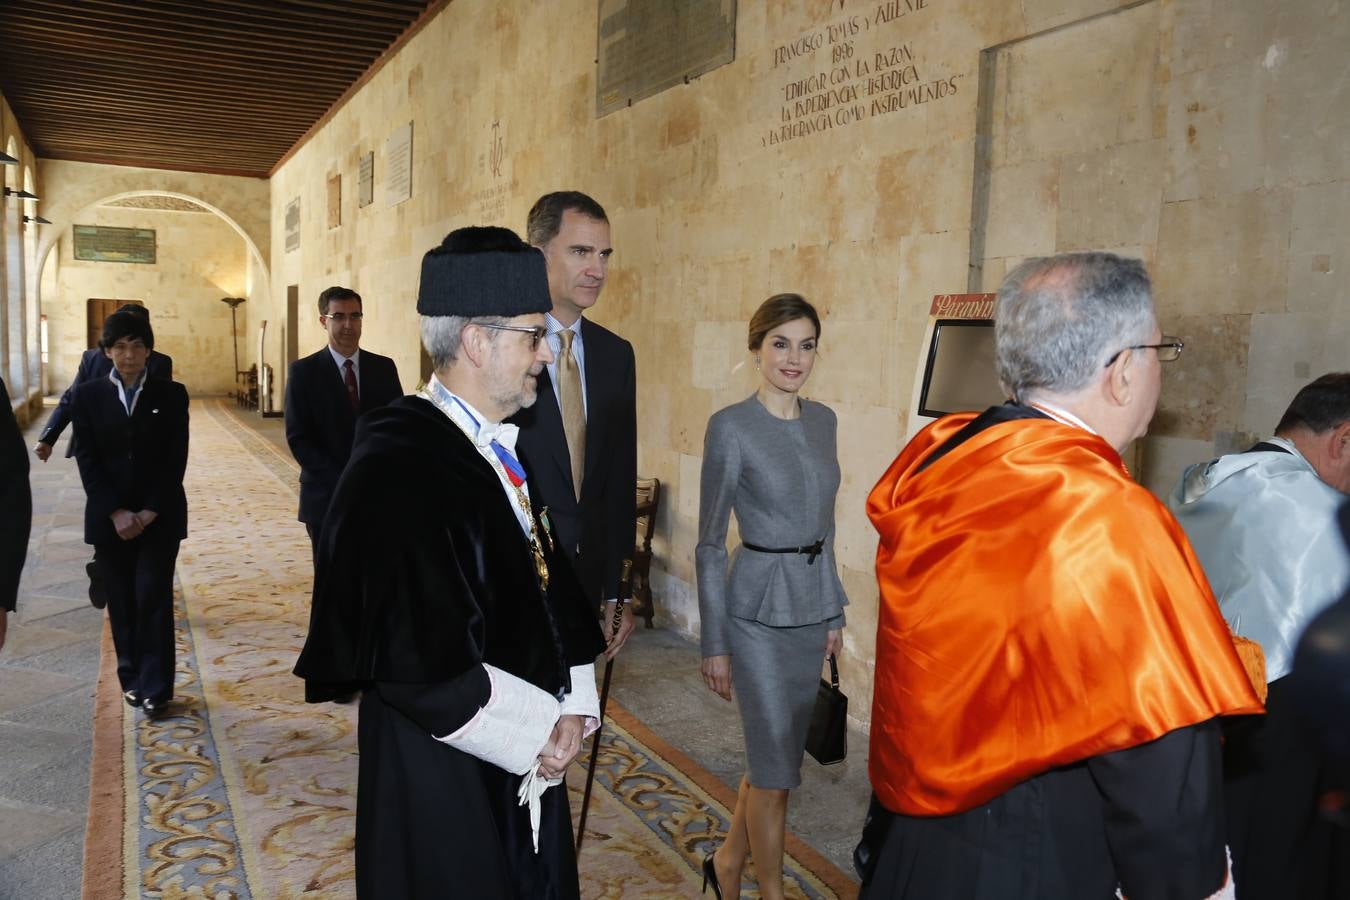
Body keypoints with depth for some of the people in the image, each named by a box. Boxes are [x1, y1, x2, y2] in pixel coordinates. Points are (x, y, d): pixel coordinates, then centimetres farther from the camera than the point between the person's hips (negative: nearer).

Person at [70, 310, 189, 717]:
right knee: (122, 601, 7)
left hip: (160, 515, -1)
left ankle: (156, 686, 2)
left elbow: (176, 460, -3)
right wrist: (116, 512, -11)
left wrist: (150, 511, -11)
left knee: (153, 596, -4)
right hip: (109, 516, 2)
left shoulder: (171, 395, 0)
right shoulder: (88, 395, 3)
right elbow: (87, 460, -1)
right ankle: (132, 678, 20)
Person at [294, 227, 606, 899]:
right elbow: (419, 662, -26)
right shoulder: (397, 467, -23)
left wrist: (571, 706, -5)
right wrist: (539, 732, -16)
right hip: (443, 785, -8)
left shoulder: (499, 451, 4)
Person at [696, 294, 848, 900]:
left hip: (811, 604, 7)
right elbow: (710, 543, -11)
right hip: (758, 606, -7)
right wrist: (713, 644, -10)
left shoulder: (822, 420, 6)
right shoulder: (731, 426, -13)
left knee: (776, 754, 17)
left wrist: (833, 611, 14)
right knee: (776, 765, 3)